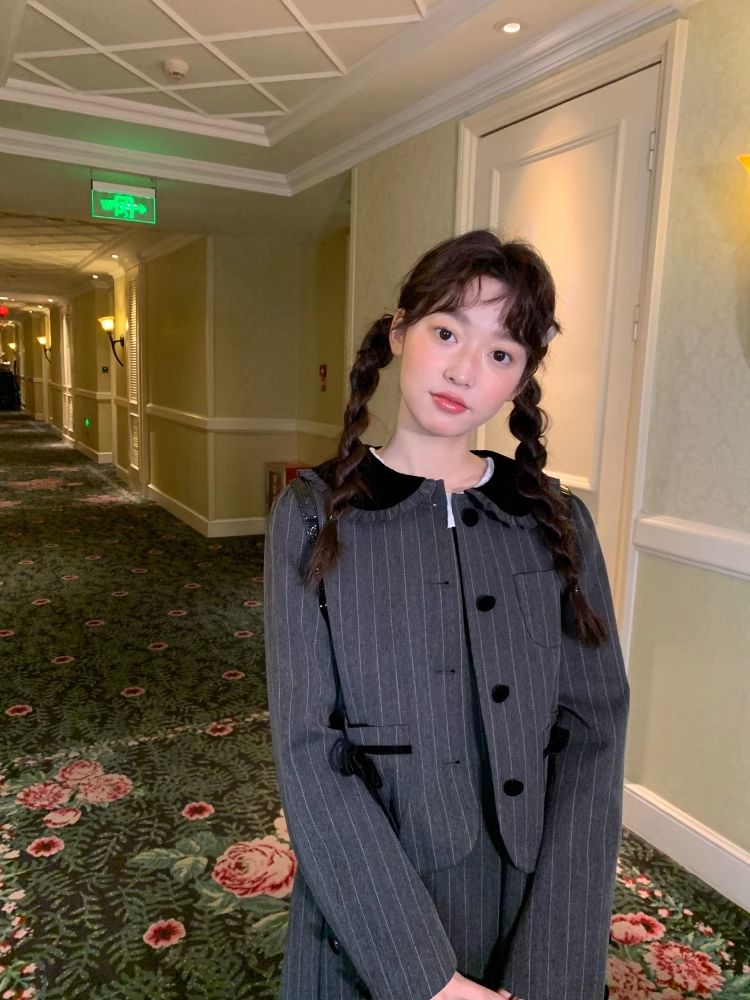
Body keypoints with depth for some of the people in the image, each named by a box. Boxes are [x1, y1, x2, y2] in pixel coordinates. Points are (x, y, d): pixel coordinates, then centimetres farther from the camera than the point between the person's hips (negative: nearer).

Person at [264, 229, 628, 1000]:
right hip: (368, 930, -1)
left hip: (539, 913, 2)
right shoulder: (315, 516, -10)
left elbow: (594, 735, -8)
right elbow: (308, 756, -14)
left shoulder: (560, 524, -3)